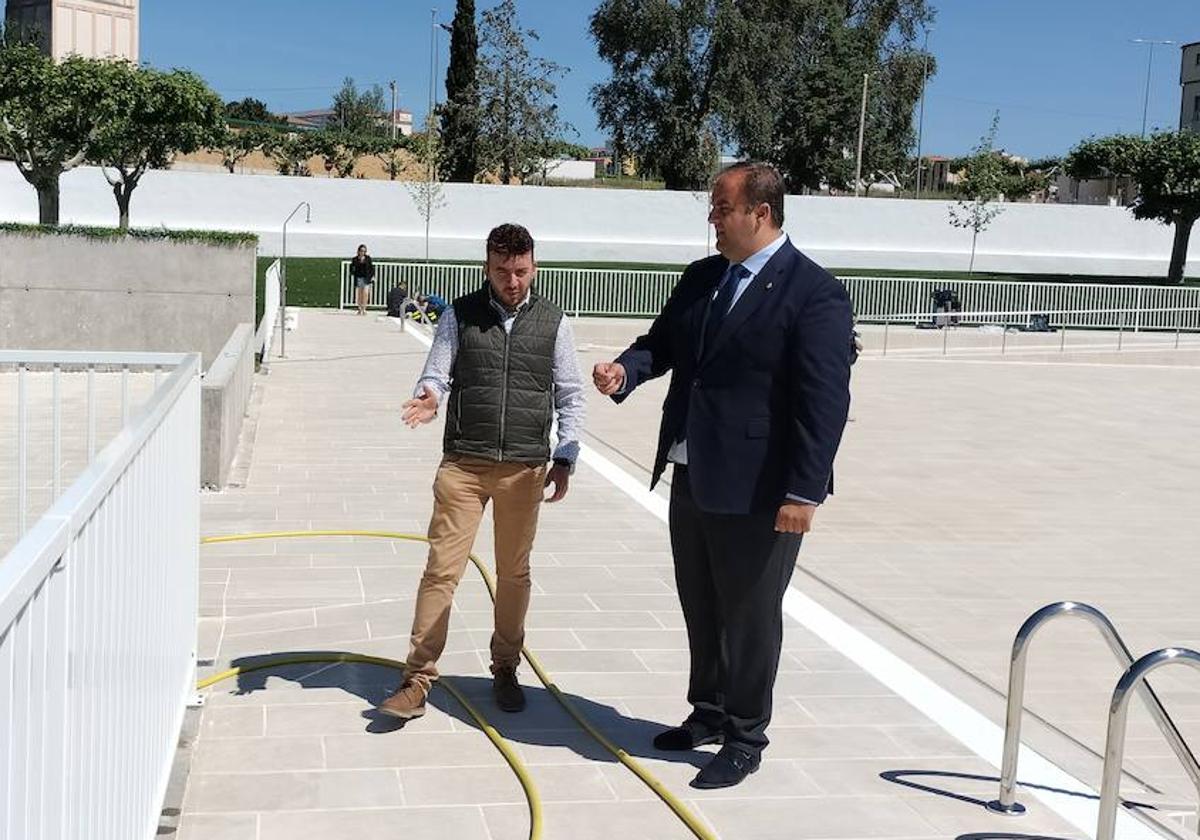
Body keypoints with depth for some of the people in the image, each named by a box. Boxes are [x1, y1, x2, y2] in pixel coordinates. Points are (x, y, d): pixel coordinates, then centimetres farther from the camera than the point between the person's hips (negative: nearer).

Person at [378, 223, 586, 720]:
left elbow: (570, 396, 9)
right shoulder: (460, 315, 3)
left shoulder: (553, 322, 5)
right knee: (441, 568, -4)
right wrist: (429, 398, -23)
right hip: (464, 464, -1)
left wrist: (566, 459, 1)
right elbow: (436, 376, 0)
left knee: (514, 573, 12)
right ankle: (417, 681, 1)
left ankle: (505, 670, 28)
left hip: (525, 468, 1)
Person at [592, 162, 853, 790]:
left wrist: (803, 491, -21)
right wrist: (626, 371, -7)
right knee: (701, 610, 20)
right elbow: (661, 342, 16)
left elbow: (826, 401, -17)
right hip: (691, 479, 7)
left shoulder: (814, 293, -14)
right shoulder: (701, 278, 9)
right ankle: (708, 714, 39)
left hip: (756, 491, -7)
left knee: (749, 616, 7)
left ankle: (745, 739, 23)